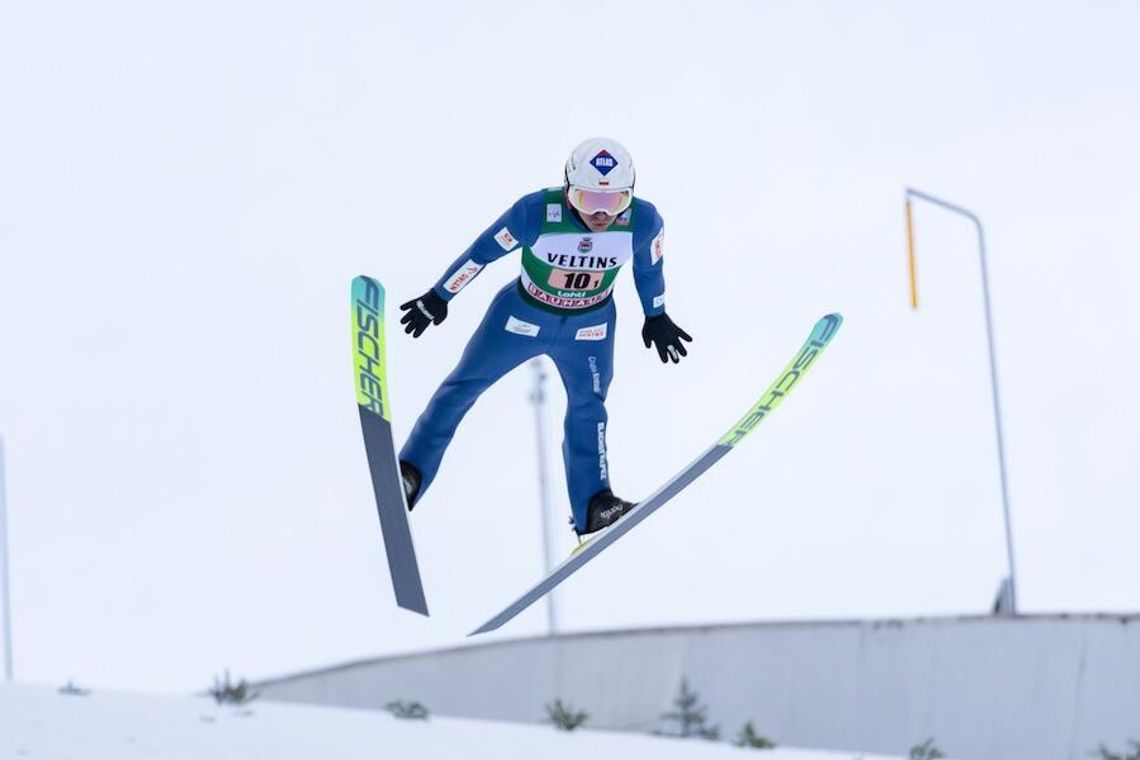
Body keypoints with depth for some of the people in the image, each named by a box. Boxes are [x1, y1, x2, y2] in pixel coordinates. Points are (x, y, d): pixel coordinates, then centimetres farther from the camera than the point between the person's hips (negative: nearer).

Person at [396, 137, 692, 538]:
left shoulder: (643, 222, -27)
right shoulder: (537, 213, -35)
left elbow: (649, 267, -4)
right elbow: (482, 251, -19)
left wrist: (656, 317, 11)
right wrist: (439, 297, -7)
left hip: (590, 326, 1)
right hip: (524, 315, -1)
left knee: (588, 408, 0)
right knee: (462, 387, 8)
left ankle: (592, 507, 12)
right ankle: (411, 473, 20)